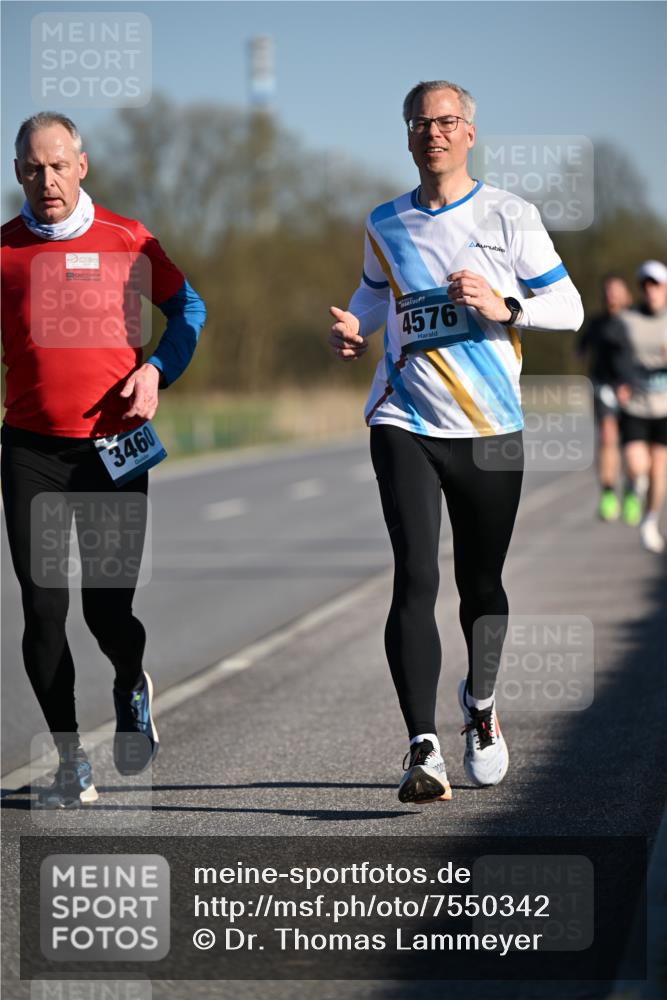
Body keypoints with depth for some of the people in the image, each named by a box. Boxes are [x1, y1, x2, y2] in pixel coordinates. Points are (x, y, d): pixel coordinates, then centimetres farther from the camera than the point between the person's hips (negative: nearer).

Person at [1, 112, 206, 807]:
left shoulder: (125, 240, 2)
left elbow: (187, 309, 14)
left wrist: (155, 369, -3)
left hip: (113, 447, -1)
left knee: (107, 609, -4)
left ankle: (132, 687, 32)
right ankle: (71, 766, 9)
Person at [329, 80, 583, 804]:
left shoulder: (509, 216, 1)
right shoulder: (385, 225, 9)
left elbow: (568, 307, 3)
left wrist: (502, 306, -15)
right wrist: (354, 326, 6)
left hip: (491, 430, 0)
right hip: (405, 424, 1)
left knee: (481, 583, 9)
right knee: (415, 579, -14)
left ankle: (480, 704, 39)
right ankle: (423, 750, -17)